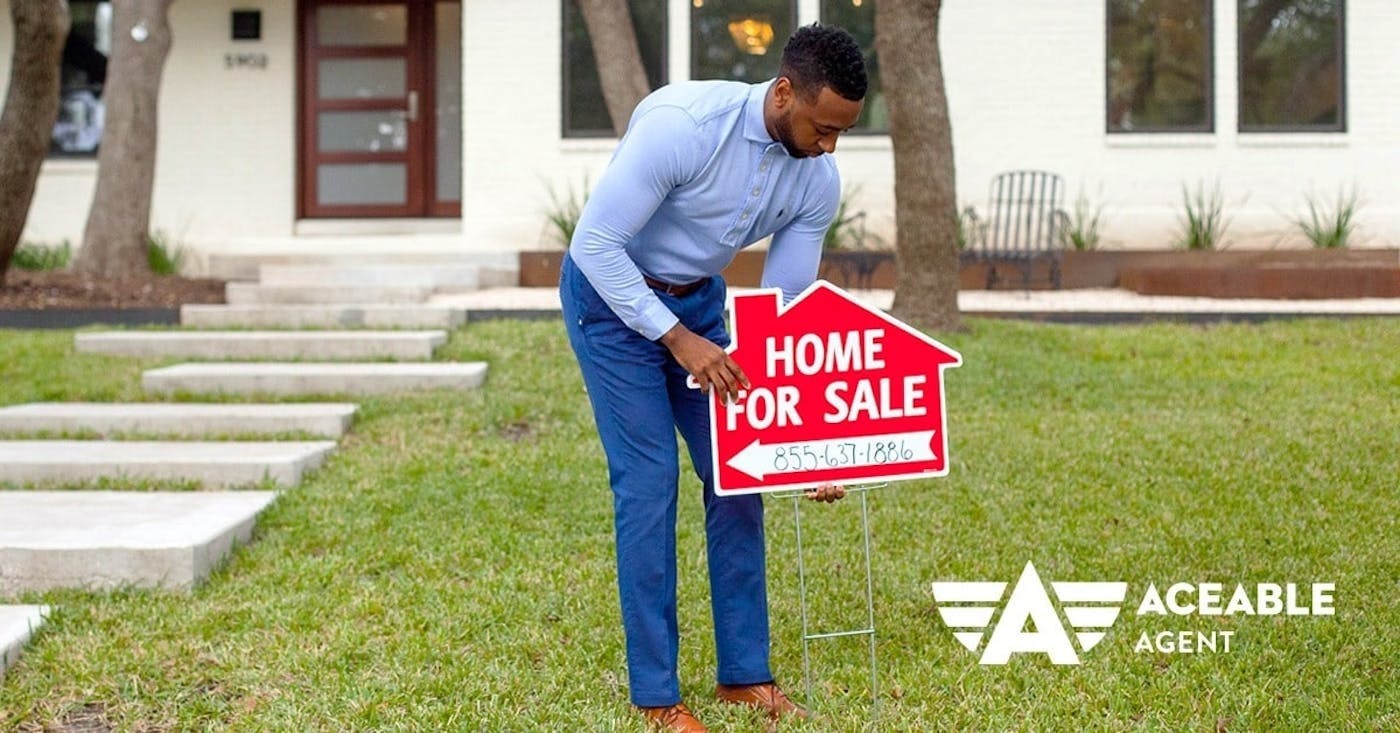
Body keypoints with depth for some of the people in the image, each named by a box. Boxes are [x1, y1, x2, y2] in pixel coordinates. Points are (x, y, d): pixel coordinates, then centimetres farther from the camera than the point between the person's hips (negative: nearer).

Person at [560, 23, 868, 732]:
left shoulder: (819, 181, -12)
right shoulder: (683, 123, -32)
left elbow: (786, 306, -4)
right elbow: (596, 243, -28)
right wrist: (677, 339, -30)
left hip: (698, 298, 6)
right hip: (610, 294, -6)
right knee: (649, 480, -11)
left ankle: (743, 673, 13)